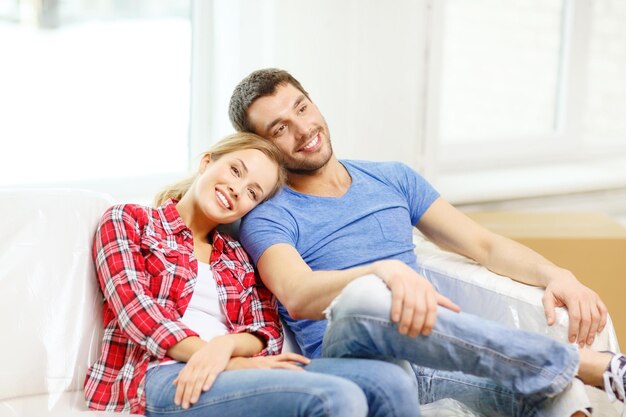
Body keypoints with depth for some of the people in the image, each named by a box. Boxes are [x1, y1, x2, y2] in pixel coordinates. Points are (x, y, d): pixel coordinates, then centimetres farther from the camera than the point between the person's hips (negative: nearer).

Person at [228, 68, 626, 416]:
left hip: (434, 354, 3)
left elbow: (485, 245, 14)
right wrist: (387, 271, -38)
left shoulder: (393, 179, 18)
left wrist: (556, 274, -6)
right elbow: (297, 296, -19)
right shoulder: (269, 218, 2)